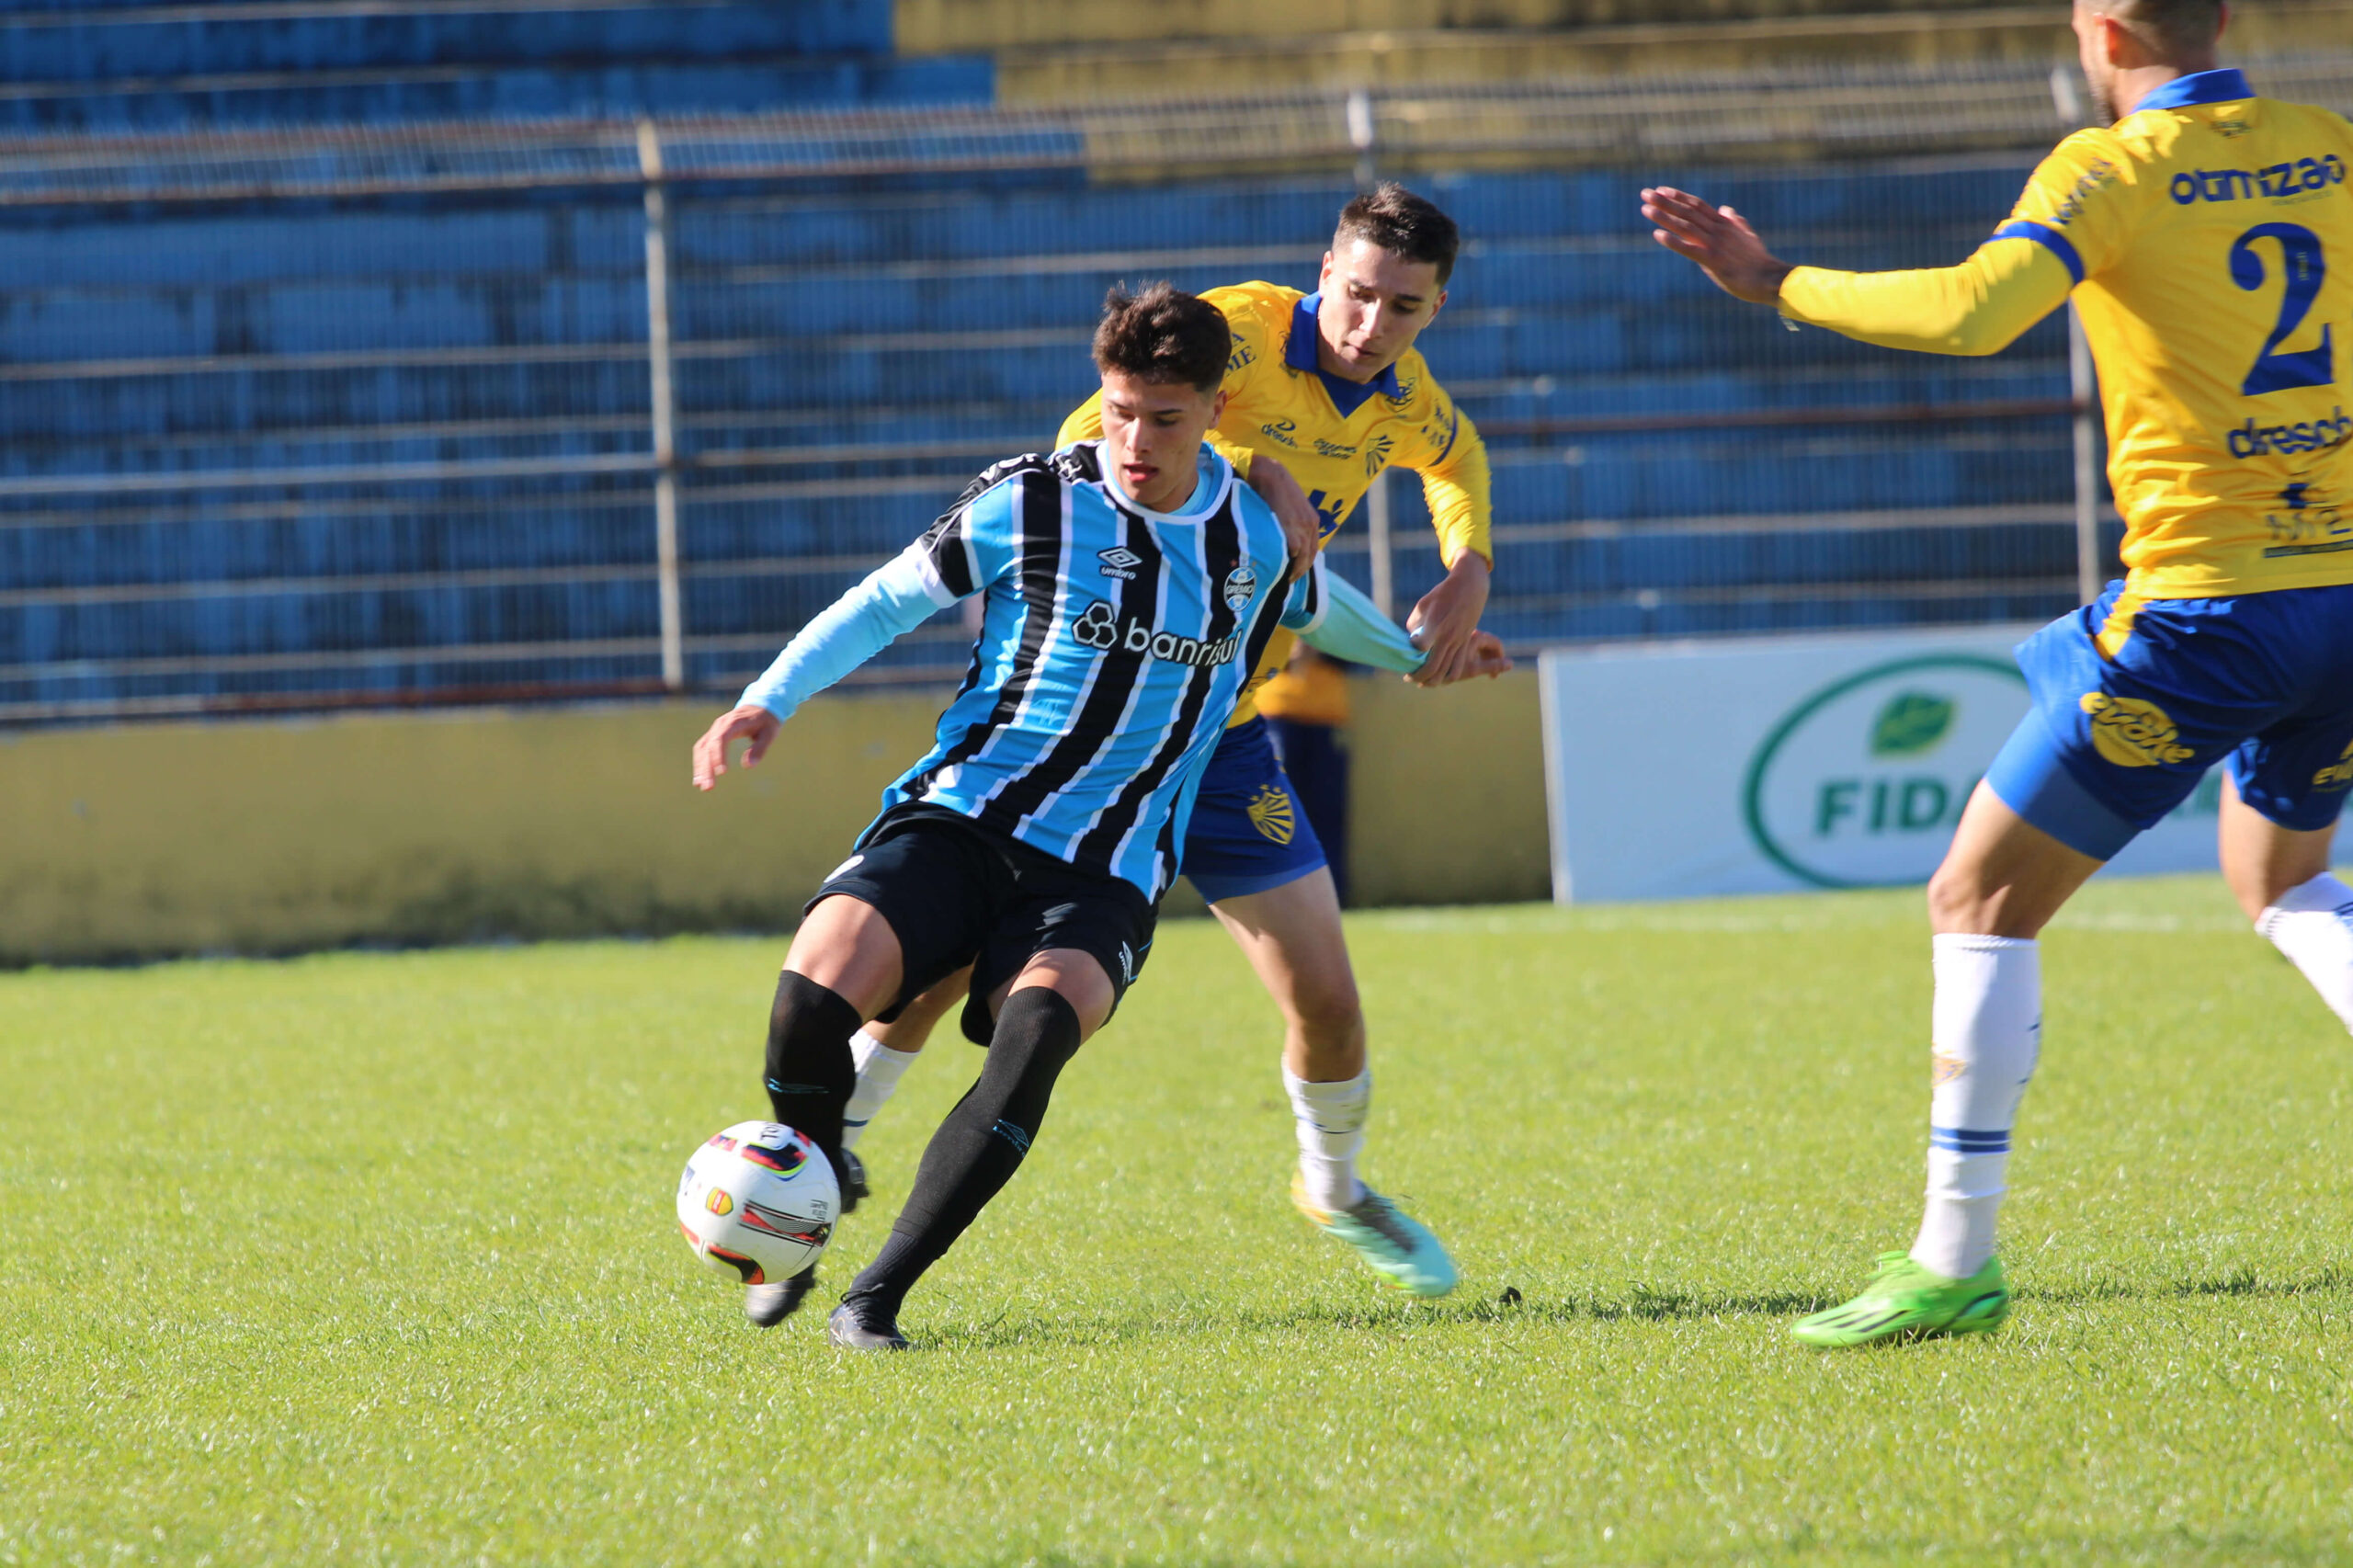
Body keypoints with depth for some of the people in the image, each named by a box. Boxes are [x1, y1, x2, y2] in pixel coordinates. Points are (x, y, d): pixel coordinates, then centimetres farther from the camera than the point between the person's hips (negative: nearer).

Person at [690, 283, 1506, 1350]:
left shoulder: (1260, 542, 8)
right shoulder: (1030, 506, -2)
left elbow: (1317, 607, 32)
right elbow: (885, 603, 7)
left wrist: (1412, 655, 50)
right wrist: (770, 701, -5)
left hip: (1103, 874, 1)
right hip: (959, 817, -1)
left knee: (1039, 1026, -32)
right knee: (812, 996, -27)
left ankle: (875, 1299, -30)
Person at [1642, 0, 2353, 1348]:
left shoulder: (2112, 169, -9)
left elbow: (1972, 312, -25)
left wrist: (1777, 285, -15)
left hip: (2205, 605, -7)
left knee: (1981, 900, 4)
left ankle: (1956, 1260, 1)